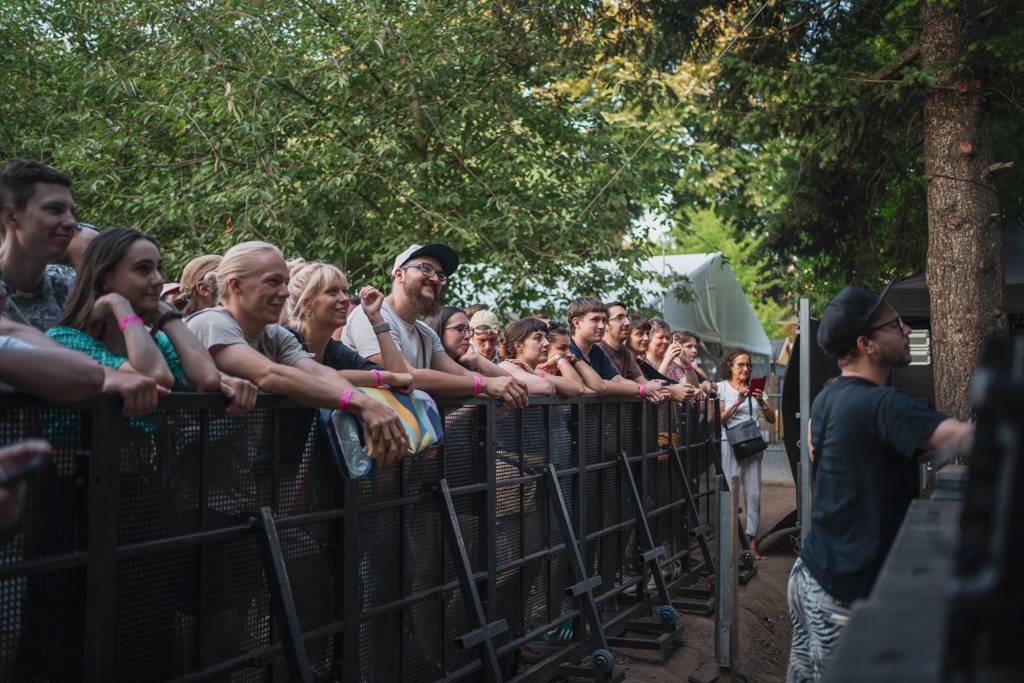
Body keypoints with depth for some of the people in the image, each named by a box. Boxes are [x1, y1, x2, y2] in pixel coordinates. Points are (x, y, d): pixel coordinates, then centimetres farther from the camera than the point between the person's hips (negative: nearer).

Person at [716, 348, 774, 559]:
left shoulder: (754, 387, 12)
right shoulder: (722, 387, 3)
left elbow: (772, 418, 8)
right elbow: (720, 419, -6)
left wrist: (761, 402, -10)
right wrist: (738, 402, -17)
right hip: (730, 443, -4)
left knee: (754, 493, 1)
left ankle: (751, 540, 7)